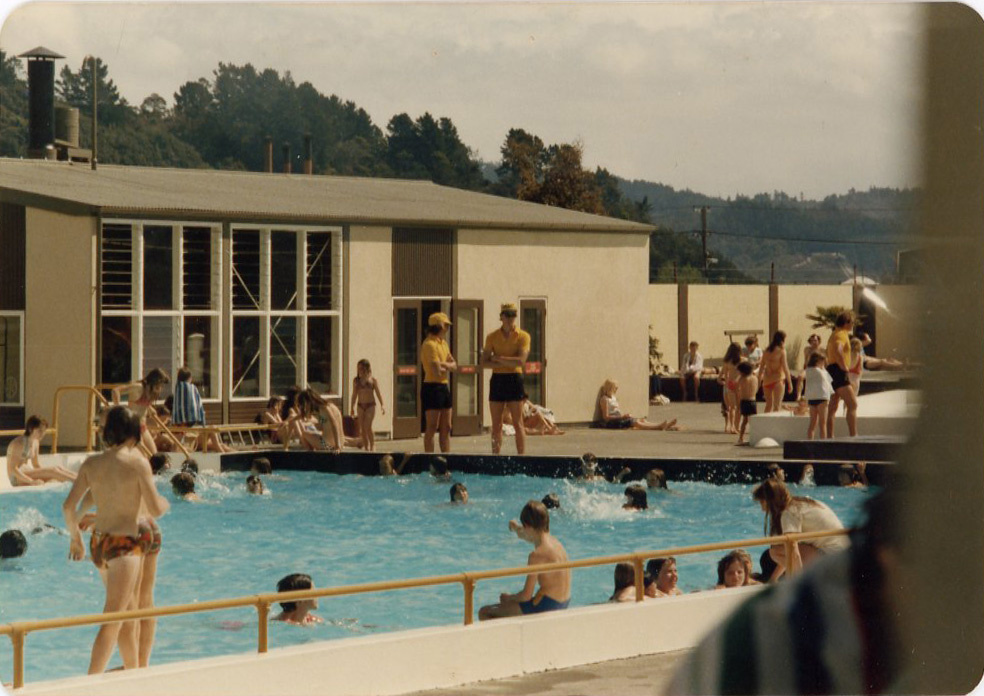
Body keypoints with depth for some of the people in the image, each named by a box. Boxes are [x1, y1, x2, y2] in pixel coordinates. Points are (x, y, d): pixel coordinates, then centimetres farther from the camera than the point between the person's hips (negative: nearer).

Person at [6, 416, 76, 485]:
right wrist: (31, 481, -28)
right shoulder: (18, 444, -16)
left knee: (59, 468, -11)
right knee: (52, 471, -24)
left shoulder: (35, 442, 10)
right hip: (18, 479, -8)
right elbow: (13, 468, -22)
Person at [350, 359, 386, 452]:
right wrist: (352, 407, 13)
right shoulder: (356, 381, 8)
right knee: (362, 428, 2)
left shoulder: (373, 380, 0)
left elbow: (378, 393, 2)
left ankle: (372, 446, -3)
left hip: (370, 405, -4)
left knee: (368, 427, -15)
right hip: (361, 406, 4)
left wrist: (382, 405, -6)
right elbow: (354, 394, 14)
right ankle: (367, 447, 13)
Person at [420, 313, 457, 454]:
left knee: (446, 428, 11)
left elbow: (454, 365, 12)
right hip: (432, 388, -9)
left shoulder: (443, 343, 16)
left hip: (444, 387, 9)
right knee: (432, 428, -7)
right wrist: (448, 367, 1)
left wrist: (444, 365, -10)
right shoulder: (430, 344, -14)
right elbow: (437, 371, -21)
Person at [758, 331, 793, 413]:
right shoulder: (781, 351, -7)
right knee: (777, 405, -6)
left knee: (768, 405, 17)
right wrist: (790, 383, -6)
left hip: (767, 381, 5)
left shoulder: (766, 351, 9)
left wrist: (759, 380, 20)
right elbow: (785, 367, -9)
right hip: (777, 380, -5)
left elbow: (761, 367, 12)